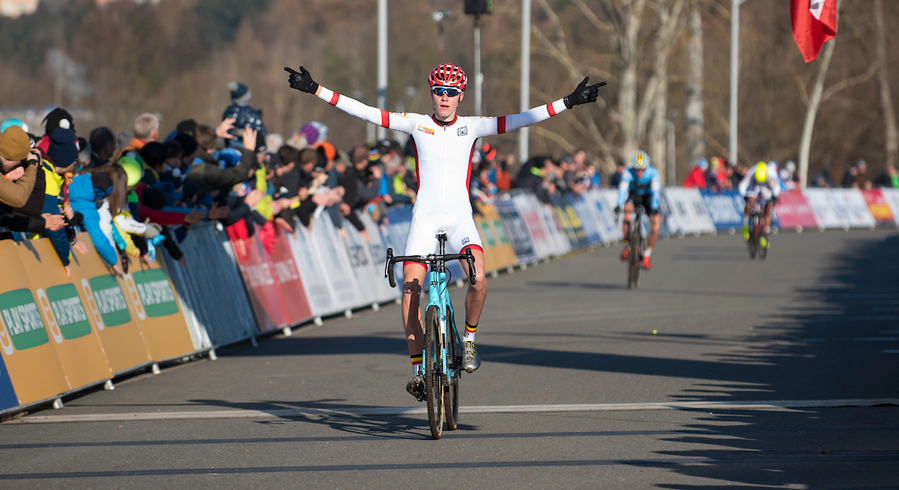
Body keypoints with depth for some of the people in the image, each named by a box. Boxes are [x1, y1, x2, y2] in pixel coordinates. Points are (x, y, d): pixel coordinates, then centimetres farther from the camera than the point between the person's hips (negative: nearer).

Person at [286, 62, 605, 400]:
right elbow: (366, 113, 2)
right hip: (424, 217, 0)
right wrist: (315, 90, -2)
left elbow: (519, 121, 2)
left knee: (478, 280, -24)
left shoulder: (472, 127, 6)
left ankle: (469, 338, 3)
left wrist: (568, 103, -4)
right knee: (410, 289, -13)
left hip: (460, 217, 0)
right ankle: (417, 367, -3)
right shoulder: (417, 124, 5)